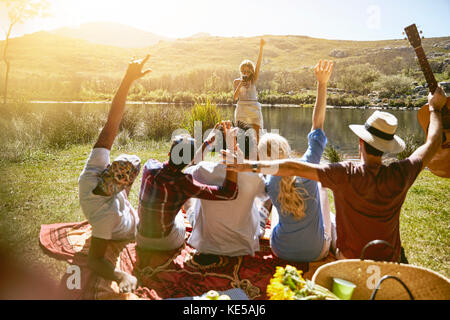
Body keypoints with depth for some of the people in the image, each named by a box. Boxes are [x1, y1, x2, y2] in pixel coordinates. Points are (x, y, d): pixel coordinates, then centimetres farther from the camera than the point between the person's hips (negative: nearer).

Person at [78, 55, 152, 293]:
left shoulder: (91, 173, -39)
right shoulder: (105, 215, -50)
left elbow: (111, 124, -43)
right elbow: (94, 260, -40)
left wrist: (127, 79, -50)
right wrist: (122, 276, -59)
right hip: (132, 230, -5)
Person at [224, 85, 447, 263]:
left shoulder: (345, 175, -26)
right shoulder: (399, 176, -19)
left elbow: (294, 168, -29)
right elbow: (432, 144, -1)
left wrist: (253, 166, -22)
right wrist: (435, 108, 14)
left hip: (350, 260, -2)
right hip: (390, 262, 2)